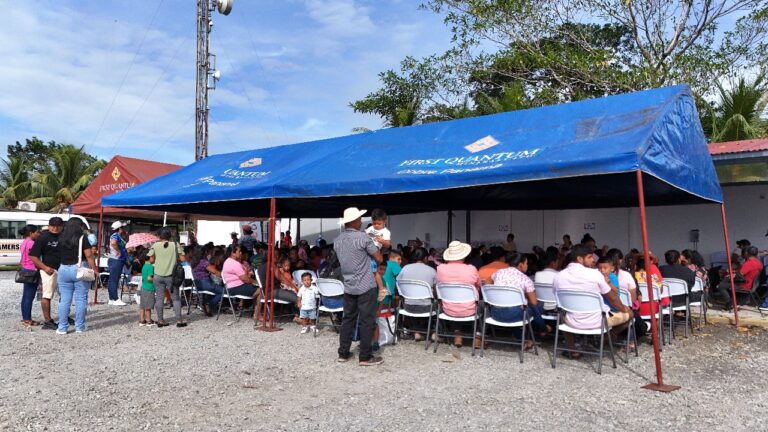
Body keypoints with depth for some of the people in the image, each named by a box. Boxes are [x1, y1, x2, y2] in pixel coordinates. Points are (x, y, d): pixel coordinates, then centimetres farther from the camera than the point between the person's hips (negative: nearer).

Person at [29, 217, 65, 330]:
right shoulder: (43, 238, -8)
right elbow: (33, 256, -10)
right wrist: (45, 267, -19)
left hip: (63, 269, 7)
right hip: (49, 270, -7)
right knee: (47, 296, -4)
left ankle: (65, 317, 29)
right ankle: (47, 321, 1)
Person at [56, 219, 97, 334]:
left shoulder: (61, 238, 8)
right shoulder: (82, 238, -5)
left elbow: (59, 255, 7)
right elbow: (89, 255, -9)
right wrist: (94, 270, -5)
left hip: (63, 269, 4)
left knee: (64, 300, 7)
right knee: (81, 299, 3)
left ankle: (62, 327, 8)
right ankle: (79, 327, 7)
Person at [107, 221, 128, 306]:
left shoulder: (119, 236, 18)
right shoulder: (115, 235, -13)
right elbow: (113, 243, -35)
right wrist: (118, 251, -25)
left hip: (119, 261, 10)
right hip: (115, 261, -10)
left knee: (113, 280, 12)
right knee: (114, 280, -7)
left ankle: (112, 299, 18)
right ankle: (115, 299, -6)